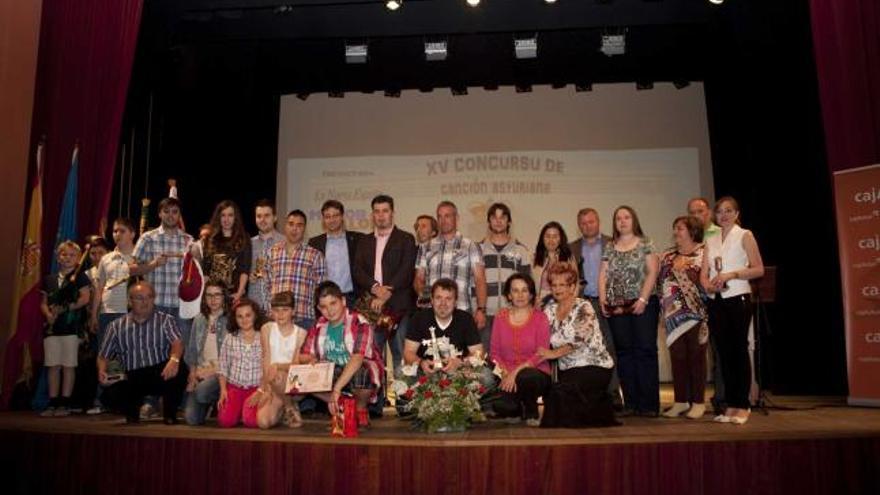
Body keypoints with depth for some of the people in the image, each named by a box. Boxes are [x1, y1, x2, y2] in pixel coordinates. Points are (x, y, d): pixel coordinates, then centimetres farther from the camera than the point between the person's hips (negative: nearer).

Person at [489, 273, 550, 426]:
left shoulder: (540, 318, -1)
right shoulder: (500, 317, 8)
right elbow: (494, 352, 6)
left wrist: (517, 371, -20)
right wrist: (504, 373, -12)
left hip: (535, 373, -1)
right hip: (507, 375, 1)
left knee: (525, 377, -38)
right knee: (500, 406, -30)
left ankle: (532, 413, -3)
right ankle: (517, 410, 11)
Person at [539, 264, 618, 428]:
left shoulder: (583, 308, -8)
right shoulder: (550, 309, 9)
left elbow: (580, 340, -19)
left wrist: (554, 353, -20)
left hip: (594, 367, -6)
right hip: (568, 370, 6)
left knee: (561, 392, -28)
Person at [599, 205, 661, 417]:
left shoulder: (645, 244, 4)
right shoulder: (610, 247, 15)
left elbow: (652, 272, -4)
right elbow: (603, 275, 11)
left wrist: (643, 299, -14)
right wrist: (603, 299, -2)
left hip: (642, 305, -4)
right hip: (616, 307, 4)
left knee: (645, 351, -5)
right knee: (624, 353, 4)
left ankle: (648, 404, -1)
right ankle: (630, 403, 9)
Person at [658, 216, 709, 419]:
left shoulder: (704, 254, -1)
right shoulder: (667, 257, 16)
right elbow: (660, 281, 14)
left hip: (696, 313, -4)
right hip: (674, 314, 5)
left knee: (696, 357, 1)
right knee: (677, 357, 6)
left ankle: (698, 402, 10)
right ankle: (681, 401, 14)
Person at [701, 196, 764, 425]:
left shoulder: (745, 236, 2)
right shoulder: (711, 241, 16)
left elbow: (759, 269, -6)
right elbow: (704, 273, 11)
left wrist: (731, 274, -16)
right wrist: (709, 285, -10)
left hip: (738, 298, -5)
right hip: (716, 301, 5)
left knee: (739, 350, -4)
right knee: (724, 352, 6)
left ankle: (742, 406, 3)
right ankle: (731, 405, 13)